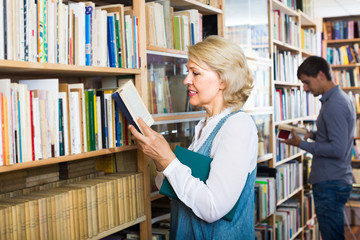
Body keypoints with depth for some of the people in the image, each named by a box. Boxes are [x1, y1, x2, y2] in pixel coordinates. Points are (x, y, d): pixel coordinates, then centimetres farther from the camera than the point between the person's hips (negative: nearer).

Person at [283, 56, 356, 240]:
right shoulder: (341, 98, 13)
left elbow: (337, 149, -24)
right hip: (338, 181, 10)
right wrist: (314, 134, 10)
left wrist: (302, 144, -16)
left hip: (331, 184, -10)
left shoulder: (334, 104, -19)